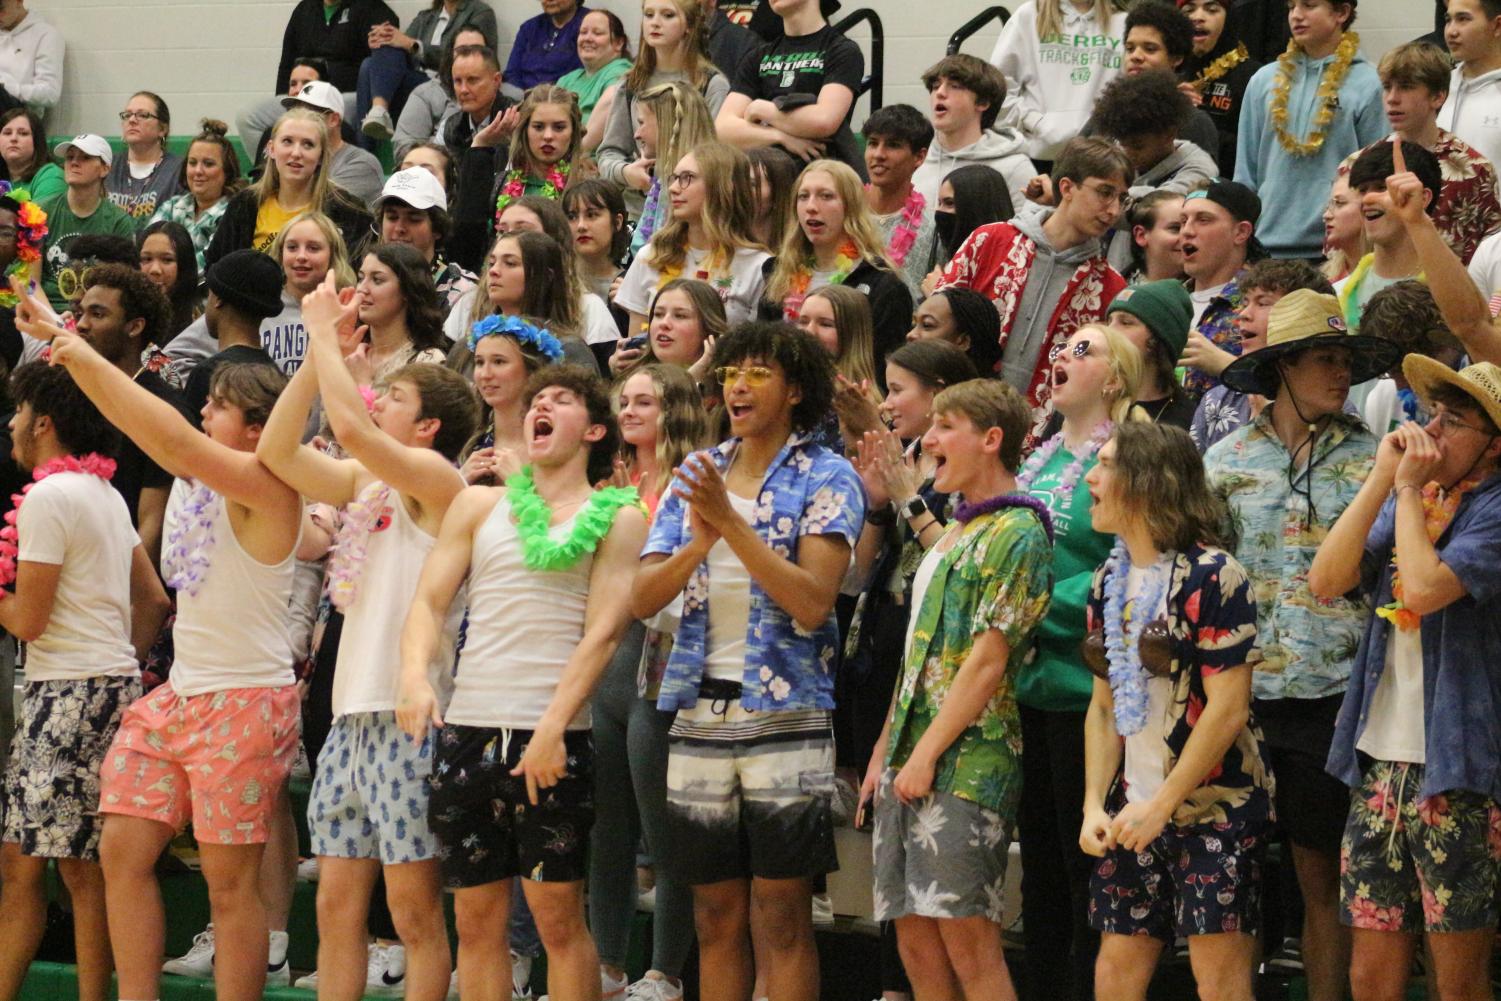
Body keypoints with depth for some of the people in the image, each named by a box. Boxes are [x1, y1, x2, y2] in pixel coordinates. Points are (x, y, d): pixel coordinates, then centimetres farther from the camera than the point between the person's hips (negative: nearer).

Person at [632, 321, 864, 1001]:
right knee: (716, 918, 8)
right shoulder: (696, 474, 12)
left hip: (784, 713, -5)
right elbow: (644, 599, 4)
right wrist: (700, 543, -15)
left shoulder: (826, 479, -2)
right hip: (700, 712, 5)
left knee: (782, 918, -4)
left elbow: (812, 604, -15)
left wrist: (732, 523, -18)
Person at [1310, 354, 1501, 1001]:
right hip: (1381, 765, 7)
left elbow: (1425, 588, -23)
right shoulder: (1407, 505, 15)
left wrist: (1410, 489, -9)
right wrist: (1383, 478, -3)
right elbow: (1326, 581, 2)